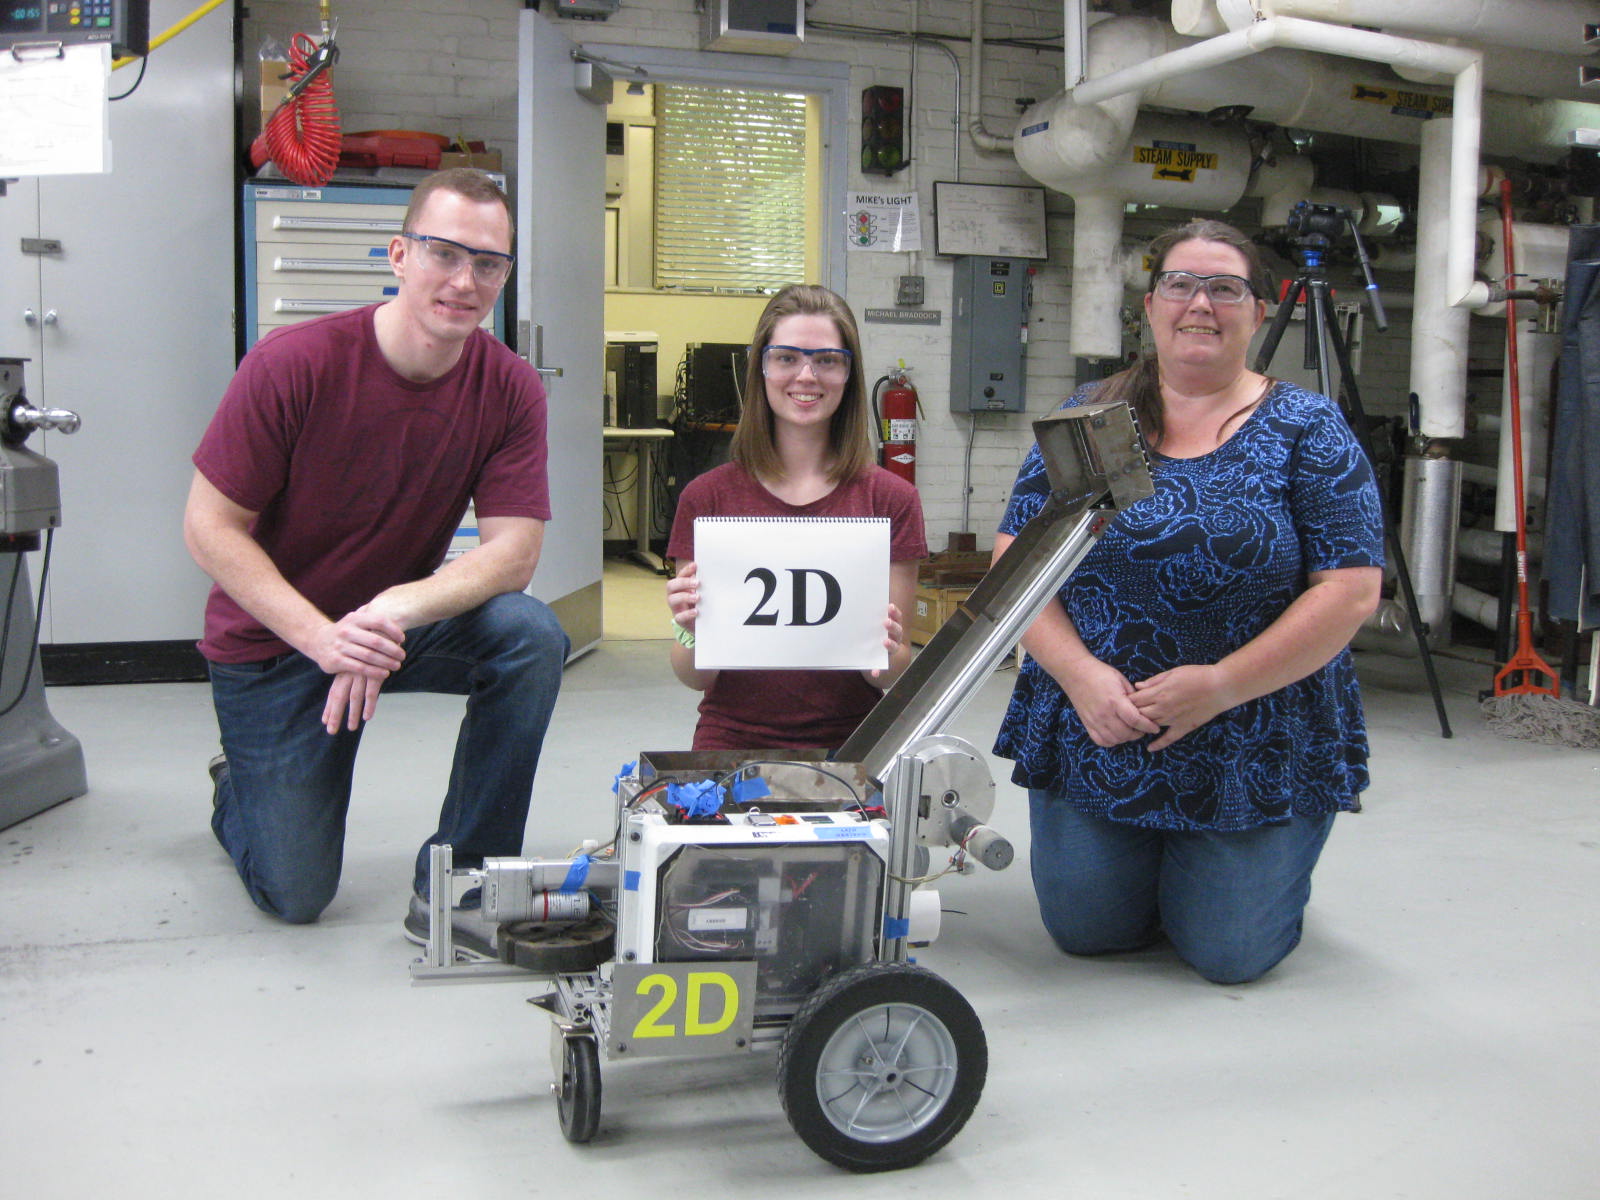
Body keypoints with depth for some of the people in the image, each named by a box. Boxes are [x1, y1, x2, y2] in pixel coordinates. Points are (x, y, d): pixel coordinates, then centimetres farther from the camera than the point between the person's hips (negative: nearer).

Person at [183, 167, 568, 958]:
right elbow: (210, 526, -18)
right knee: (297, 897, 0)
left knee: (531, 636, -29)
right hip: (275, 638, -2)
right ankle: (237, 791, 37)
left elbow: (514, 549, -18)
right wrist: (321, 637, -31)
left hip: (402, 622, 3)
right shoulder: (296, 362, -22)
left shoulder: (509, 388, -14)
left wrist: (398, 610, -36)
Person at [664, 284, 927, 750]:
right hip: (733, 741, -1)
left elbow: (896, 676, 5)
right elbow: (697, 678, 4)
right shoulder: (707, 497, 2)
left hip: (850, 746, 1)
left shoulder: (891, 499, 2)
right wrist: (692, 634, -16)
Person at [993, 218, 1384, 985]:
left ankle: (1258, 860, 32)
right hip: (1093, 740, 2)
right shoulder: (1088, 418, 3)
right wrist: (1080, 673, -17)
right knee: (1086, 932, 5)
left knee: (1229, 953, -1)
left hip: (1254, 746, -2)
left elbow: (1350, 592, -11)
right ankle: (1137, 855, 37)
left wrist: (1222, 684, -19)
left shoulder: (1308, 431, -4)